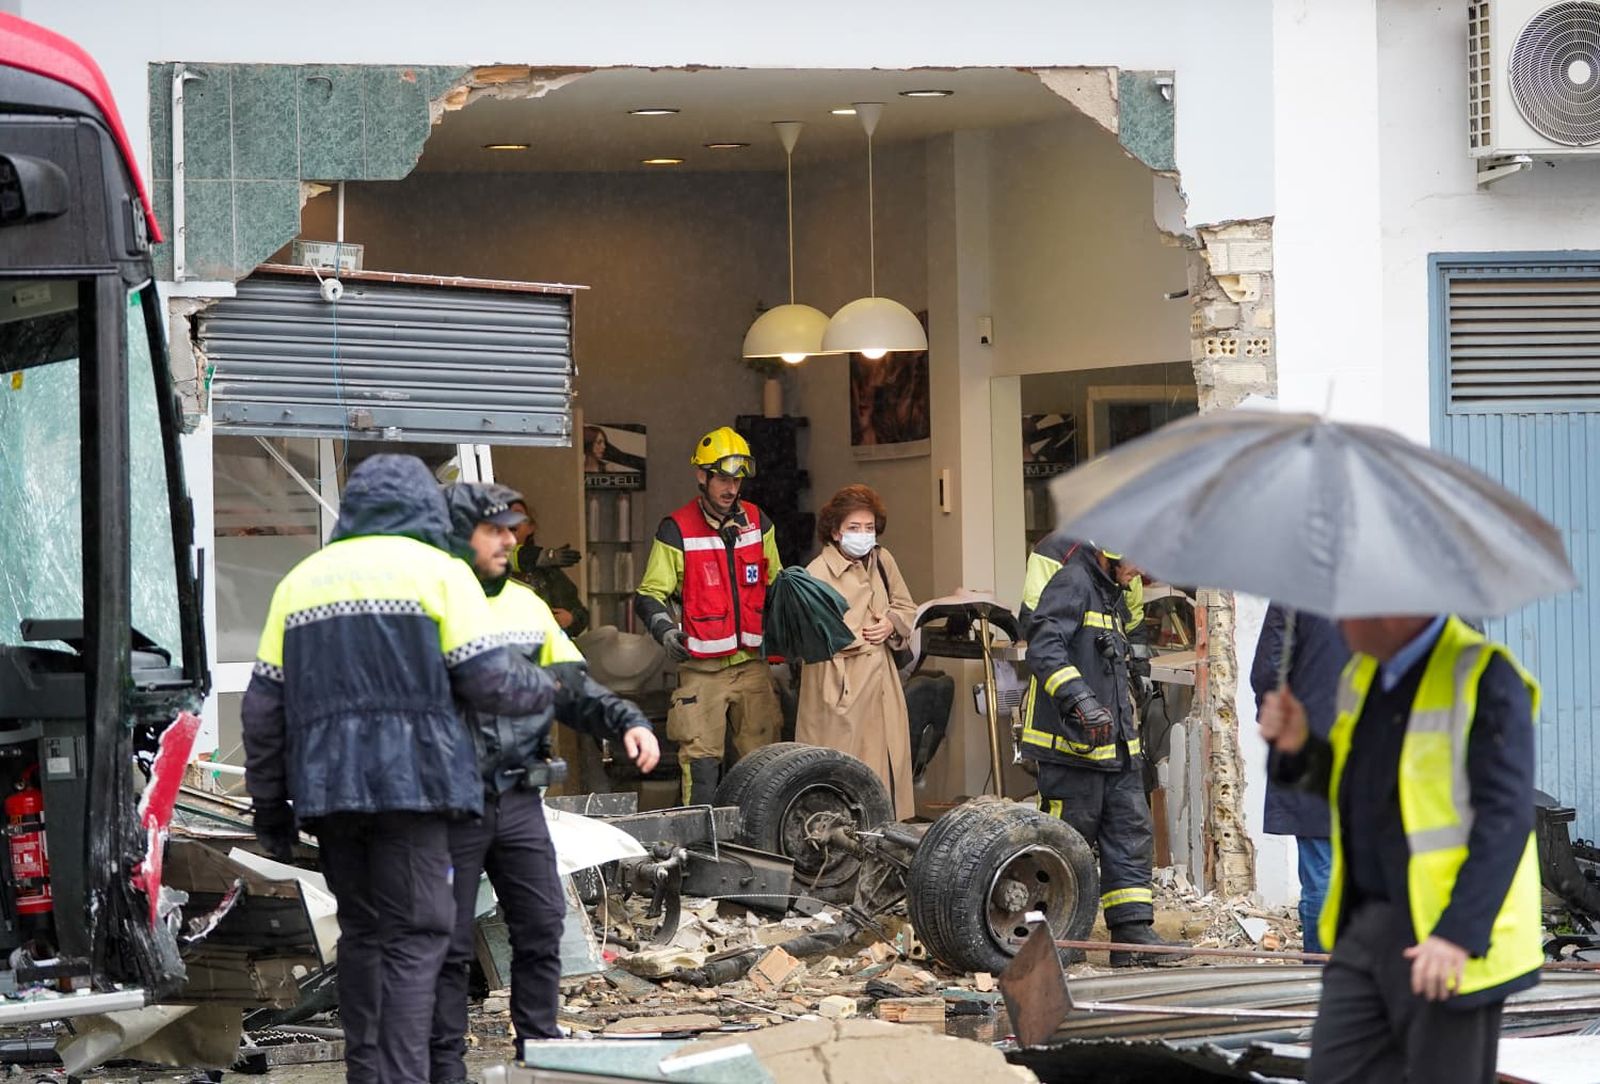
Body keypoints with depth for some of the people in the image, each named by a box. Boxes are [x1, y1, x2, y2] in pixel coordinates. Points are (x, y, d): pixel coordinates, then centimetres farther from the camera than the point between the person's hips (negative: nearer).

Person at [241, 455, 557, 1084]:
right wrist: (544, 689, 20)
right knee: (415, 936, -4)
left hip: (327, 788, 5)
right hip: (412, 778, -5)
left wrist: (270, 808, 21)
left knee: (362, 933, 15)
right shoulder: (436, 570, 5)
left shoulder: (301, 579, 19)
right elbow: (487, 680, -1)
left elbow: (265, 704, 17)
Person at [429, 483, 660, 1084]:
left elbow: (573, 685, 15)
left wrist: (627, 721, 1)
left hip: (519, 801, 6)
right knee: (449, 944, 1)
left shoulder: (524, 604, 12)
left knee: (542, 927, 8)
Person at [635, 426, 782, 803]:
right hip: (702, 669, -4)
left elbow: (775, 586, 24)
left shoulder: (758, 524, 11)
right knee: (701, 759, -9)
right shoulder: (678, 530, -3)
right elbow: (649, 594, -3)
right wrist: (664, 628, -20)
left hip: (753, 663, 4)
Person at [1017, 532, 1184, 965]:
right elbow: (1044, 648, -26)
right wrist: (1079, 700, -36)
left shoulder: (1109, 589, 20)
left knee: (1132, 831, 5)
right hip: (1072, 741, -10)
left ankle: (1133, 931, 5)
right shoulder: (1072, 581, -12)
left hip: (1114, 742, 10)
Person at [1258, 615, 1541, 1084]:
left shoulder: (1483, 678, -16)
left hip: (1449, 943, -8)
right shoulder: (1364, 671, 11)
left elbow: (1504, 820, -21)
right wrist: (1300, 750, 2)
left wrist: (1459, 934, -26)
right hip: (1367, 923, 8)